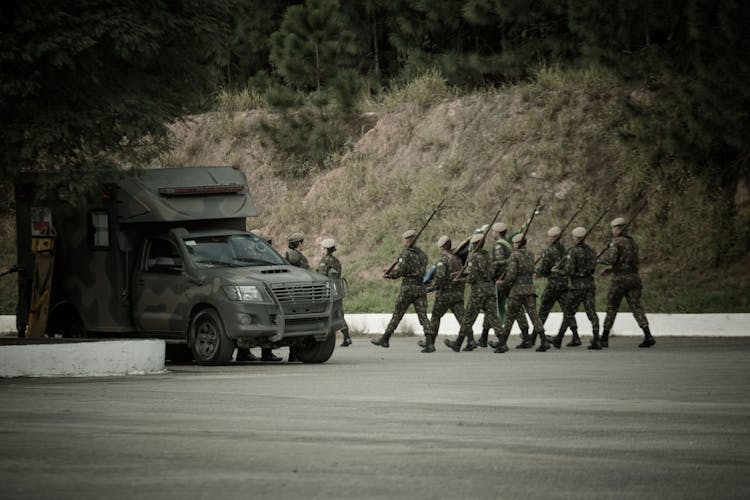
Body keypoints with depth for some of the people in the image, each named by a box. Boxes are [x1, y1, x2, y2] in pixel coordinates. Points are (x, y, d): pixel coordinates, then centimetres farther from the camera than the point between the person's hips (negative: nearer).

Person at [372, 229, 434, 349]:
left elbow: (399, 271, -15)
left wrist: (388, 275, 5)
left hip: (408, 287, -5)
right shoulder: (423, 255, 15)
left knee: (397, 315, 4)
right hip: (421, 288, 5)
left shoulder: (406, 254, -8)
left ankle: (384, 339, 13)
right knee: (423, 316, 0)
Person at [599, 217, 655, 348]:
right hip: (634, 278, 6)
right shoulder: (632, 242, 18)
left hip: (620, 279, -6)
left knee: (612, 308, 6)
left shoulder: (616, 242, -7)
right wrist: (612, 269, 26)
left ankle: (604, 338, 14)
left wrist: (600, 260, 2)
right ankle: (648, 336, -17)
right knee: (636, 307, -1)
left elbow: (610, 258, -20)